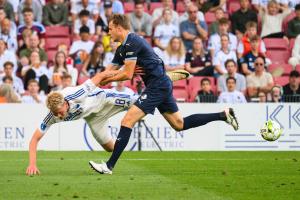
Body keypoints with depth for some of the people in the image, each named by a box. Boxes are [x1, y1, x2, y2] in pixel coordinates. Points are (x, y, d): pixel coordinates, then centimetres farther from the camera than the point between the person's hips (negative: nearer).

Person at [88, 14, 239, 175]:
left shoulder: (131, 43, -14)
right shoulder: (122, 48, 16)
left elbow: (127, 75, -16)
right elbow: (109, 71, 17)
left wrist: (106, 80, -4)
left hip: (157, 86, -11)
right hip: (162, 85, 11)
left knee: (127, 121, -14)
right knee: (179, 124, 16)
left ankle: (109, 166, -17)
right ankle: (223, 115, 18)